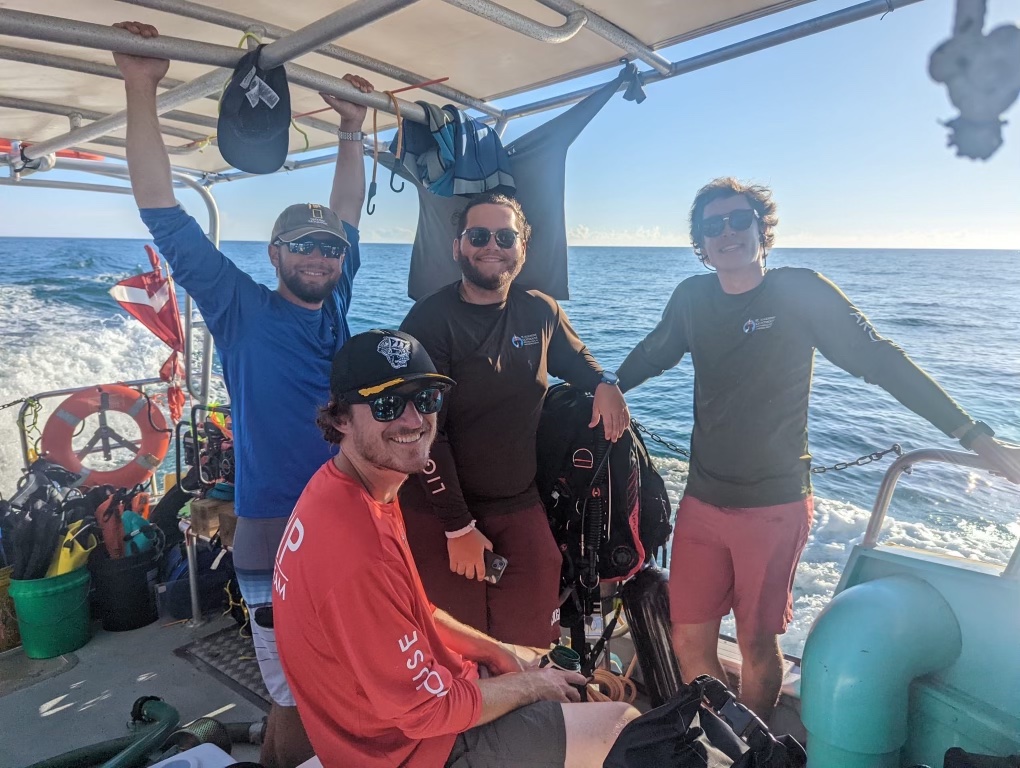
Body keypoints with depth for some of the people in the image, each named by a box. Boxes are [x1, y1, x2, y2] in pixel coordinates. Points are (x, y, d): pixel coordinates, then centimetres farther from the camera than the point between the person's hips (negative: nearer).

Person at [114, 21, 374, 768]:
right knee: (299, 700, 4)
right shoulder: (241, 311, -5)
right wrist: (142, 92, -11)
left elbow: (348, 215, 15)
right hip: (277, 528, -5)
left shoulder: (335, 307, 6)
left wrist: (352, 131, 15)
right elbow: (166, 216, -8)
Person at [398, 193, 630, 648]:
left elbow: (574, 358, 23)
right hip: (440, 514, -4)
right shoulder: (431, 319, -13)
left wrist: (604, 384, 0)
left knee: (533, 648, 10)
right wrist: (458, 526, -14)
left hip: (522, 508, 4)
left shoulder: (540, 312, 2)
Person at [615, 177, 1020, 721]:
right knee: (689, 643, 7)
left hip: (773, 507, -3)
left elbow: (883, 363, -8)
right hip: (701, 502, 3)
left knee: (756, 643, 8)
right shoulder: (692, 297, 2)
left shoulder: (799, 292, -9)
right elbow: (648, 358, 18)